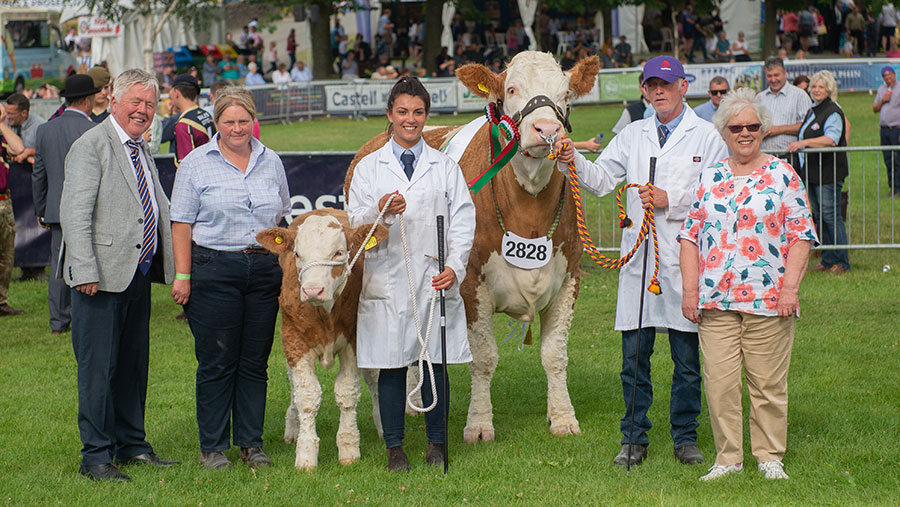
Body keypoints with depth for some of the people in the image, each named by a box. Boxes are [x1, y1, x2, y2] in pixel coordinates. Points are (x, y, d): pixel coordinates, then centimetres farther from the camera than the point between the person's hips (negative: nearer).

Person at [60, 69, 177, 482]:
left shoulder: (142, 151, 17)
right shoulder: (91, 146, -9)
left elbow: (160, 211, 22)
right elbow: (74, 213, -15)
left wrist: (173, 266, 10)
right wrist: (84, 272, -22)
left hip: (138, 274, 8)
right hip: (102, 277, -8)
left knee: (133, 365, 14)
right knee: (98, 368, -4)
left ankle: (132, 444, 23)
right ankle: (96, 456, 1)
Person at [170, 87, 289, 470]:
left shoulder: (271, 162, 12)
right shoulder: (196, 163, 0)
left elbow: (282, 219, 19)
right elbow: (182, 223, -2)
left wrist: (286, 266, 13)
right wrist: (182, 275, -9)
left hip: (264, 269, 3)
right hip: (214, 270, -3)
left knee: (255, 362, 6)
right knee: (216, 362, -1)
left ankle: (252, 443, 14)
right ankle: (212, 447, 7)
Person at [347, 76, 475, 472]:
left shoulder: (445, 167, 12)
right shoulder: (369, 168, 10)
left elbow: (462, 221, 7)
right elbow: (354, 223, 4)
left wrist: (455, 267, -7)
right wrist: (379, 210, -17)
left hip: (435, 279, 1)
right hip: (386, 280, 0)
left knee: (435, 364, 1)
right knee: (392, 366, 0)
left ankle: (437, 445, 12)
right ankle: (395, 449, 8)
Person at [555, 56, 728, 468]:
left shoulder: (706, 137, 3)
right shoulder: (632, 136, 14)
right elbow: (602, 179, 7)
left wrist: (670, 200, -14)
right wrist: (574, 162, -11)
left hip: (686, 262, -3)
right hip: (638, 260, 3)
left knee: (687, 359, 3)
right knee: (634, 355, 4)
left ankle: (685, 438, 14)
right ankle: (634, 440, 12)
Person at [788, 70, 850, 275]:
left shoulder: (833, 112, -12)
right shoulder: (812, 110, 17)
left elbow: (831, 139, -27)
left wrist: (805, 142, -35)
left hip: (828, 172, -9)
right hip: (812, 172, 9)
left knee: (830, 215, -8)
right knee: (818, 216, 10)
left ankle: (841, 262, -2)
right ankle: (828, 259, 16)